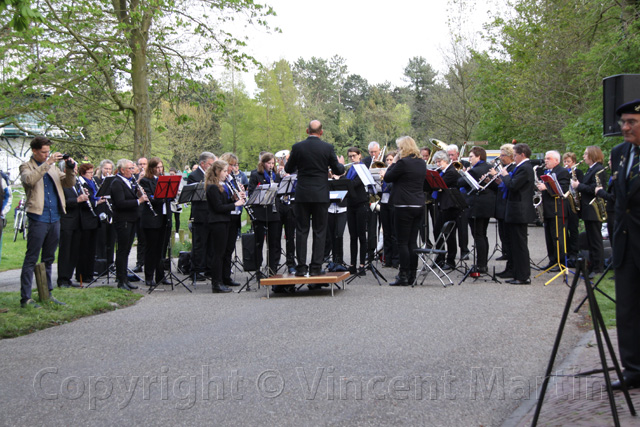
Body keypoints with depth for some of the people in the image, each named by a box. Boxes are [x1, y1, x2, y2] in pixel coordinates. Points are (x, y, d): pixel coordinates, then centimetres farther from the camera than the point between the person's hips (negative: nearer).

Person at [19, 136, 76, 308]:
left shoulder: (52, 166, 15)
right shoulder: (26, 167, -1)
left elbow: (69, 183, 13)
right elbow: (29, 179, -23)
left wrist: (70, 168, -5)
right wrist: (47, 163, -24)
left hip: (54, 219, 6)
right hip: (38, 219, -6)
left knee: (49, 259, 14)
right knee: (31, 259, -4)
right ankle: (25, 298, -2)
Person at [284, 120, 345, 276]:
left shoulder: (297, 147, -3)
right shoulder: (327, 148, -5)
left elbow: (288, 169, 7)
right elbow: (338, 170, 3)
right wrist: (341, 164, 25)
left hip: (302, 195, 1)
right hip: (321, 195, -1)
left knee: (301, 231, 5)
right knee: (319, 232, 5)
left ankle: (301, 267, 3)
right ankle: (316, 267, 3)